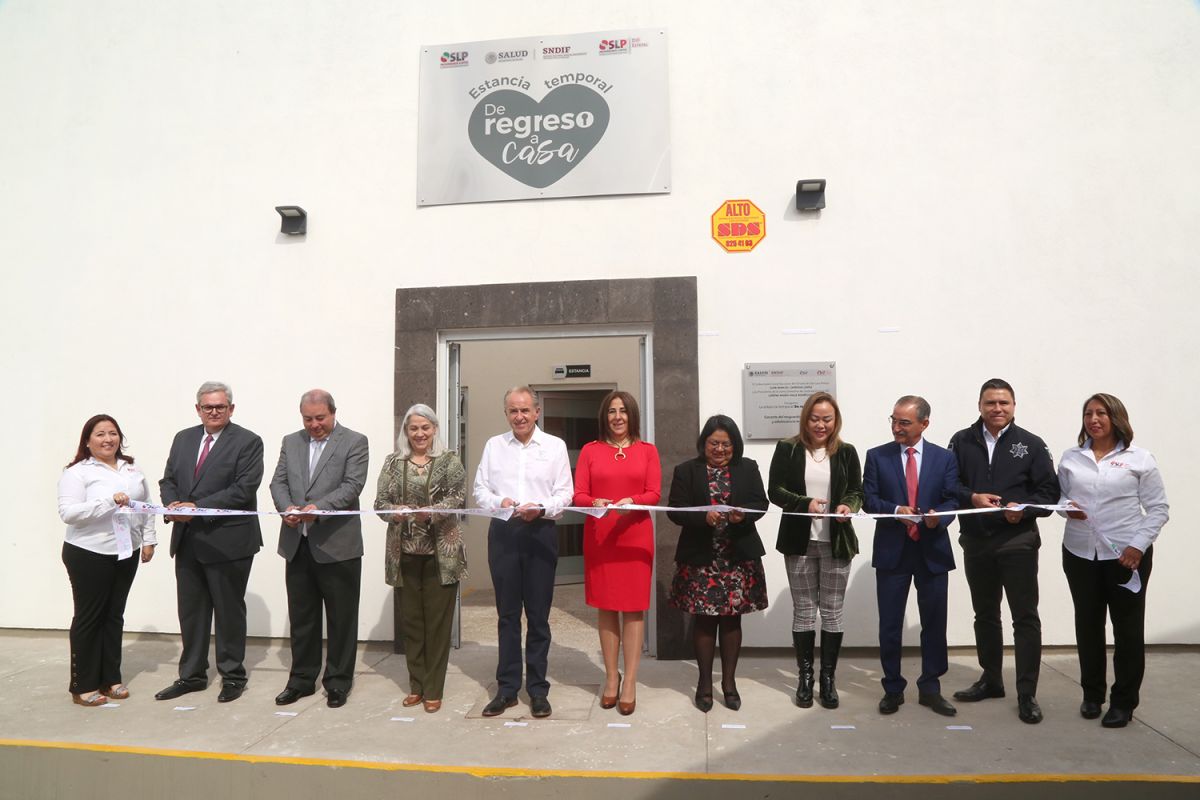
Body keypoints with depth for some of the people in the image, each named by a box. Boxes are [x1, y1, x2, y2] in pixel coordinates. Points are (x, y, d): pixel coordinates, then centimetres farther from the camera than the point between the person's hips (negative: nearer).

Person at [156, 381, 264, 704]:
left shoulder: (248, 442, -7)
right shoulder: (183, 438, 12)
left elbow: (244, 488, -16)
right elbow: (168, 480, 13)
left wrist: (198, 507, -21)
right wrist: (173, 504, -9)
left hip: (228, 541, -6)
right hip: (187, 540, 6)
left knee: (229, 611, 7)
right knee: (190, 611, 14)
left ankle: (232, 675, 21)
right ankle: (192, 675, 29)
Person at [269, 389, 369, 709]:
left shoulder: (354, 442, -3)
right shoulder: (291, 442, 13)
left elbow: (353, 485, -13)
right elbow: (278, 482, 8)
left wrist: (319, 508, -26)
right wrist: (286, 507, -13)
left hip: (338, 545, -4)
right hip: (297, 544, 5)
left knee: (341, 618, 5)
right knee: (301, 616, 14)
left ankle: (338, 682, 18)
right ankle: (301, 679, 28)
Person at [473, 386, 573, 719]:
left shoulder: (555, 446, 3)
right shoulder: (494, 445, 10)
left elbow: (565, 494, -1)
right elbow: (480, 488, 9)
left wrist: (541, 509, -18)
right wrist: (499, 501, -11)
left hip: (540, 532, -2)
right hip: (503, 532, 2)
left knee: (538, 614, 5)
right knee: (507, 613, 9)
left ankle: (537, 689, 16)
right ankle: (507, 688, 19)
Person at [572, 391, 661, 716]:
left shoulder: (647, 450, 6)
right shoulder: (590, 450, 7)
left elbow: (654, 494, -1)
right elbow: (578, 494, 1)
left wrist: (631, 501, -20)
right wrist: (594, 503, -20)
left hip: (636, 536, -1)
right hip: (599, 537, 1)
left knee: (634, 607, 0)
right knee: (606, 606, 7)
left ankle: (630, 682, 7)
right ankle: (611, 677, 18)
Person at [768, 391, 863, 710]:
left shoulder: (847, 452, 4)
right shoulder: (787, 449, -1)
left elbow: (858, 492, 5)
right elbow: (774, 490, -5)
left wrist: (849, 506, -17)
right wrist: (805, 503, -21)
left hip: (837, 542, 1)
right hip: (799, 542, -1)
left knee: (832, 612, 7)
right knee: (803, 612, 8)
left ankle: (828, 678, 20)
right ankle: (805, 677, 20)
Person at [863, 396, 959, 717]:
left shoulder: (945, 457, 3)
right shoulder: (877, 456, 2)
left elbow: (953, 500, -1)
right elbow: (868, 499, -2)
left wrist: (939, 516, -22)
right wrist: (896, 510, -20)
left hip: (933, 550, 1)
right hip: (892, 550, 0)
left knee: (934, 622, 9)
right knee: (890, 624, 6)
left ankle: (930, 688, 25)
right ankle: (893, 688, 21)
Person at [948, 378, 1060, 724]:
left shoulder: (1031, 444, -1)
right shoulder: (962, 441, 4)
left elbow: (1050, 491, -2)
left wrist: (1024, 508, -18)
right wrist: (972, 497, -16)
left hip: (1018, 542, -3)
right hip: (975, 542, 3)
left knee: (1025, 617, 0)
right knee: (984, 614, 16)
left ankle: (1027, 693, 10)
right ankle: (991, 679, 31)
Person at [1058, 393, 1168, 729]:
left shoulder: (1139, 458, -3)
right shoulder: (1070, 458, 6)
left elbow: (1158, 508, -3)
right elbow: (1059, 497, 12)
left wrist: (1138, 545, -12)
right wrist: (1065, 509, -11)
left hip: (1126, 555, -2)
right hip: (1080, 553, 3)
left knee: (1128, 628, 5)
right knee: (1087, 625, 10)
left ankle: (1124, 701, 18)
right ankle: (1092, 694, 25)